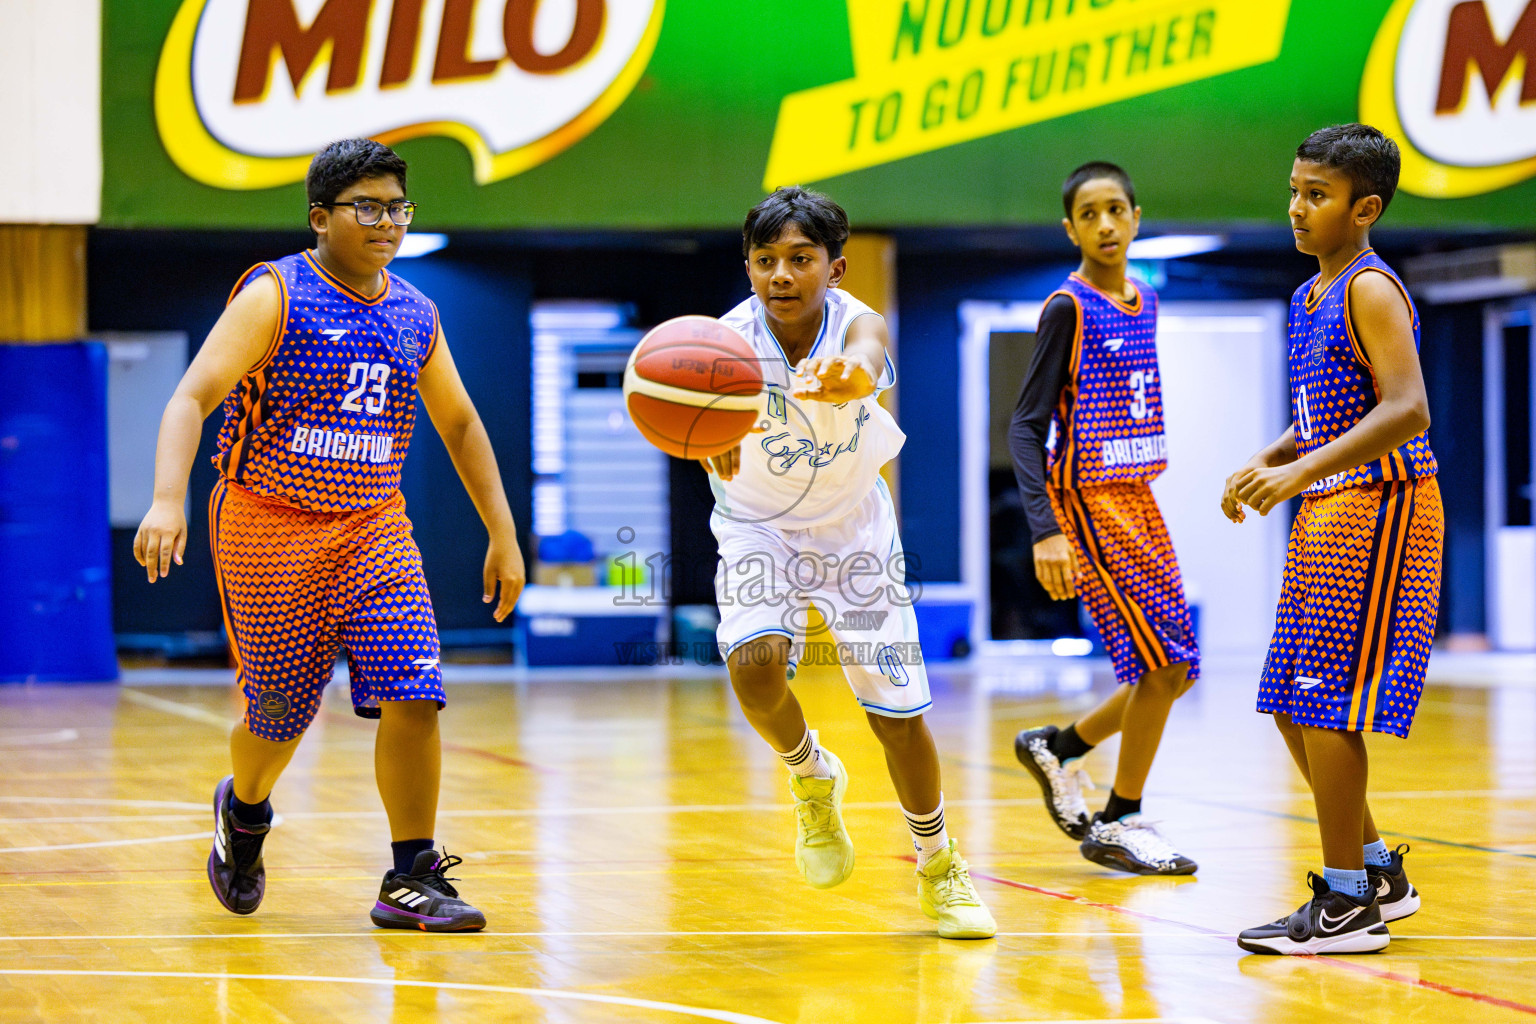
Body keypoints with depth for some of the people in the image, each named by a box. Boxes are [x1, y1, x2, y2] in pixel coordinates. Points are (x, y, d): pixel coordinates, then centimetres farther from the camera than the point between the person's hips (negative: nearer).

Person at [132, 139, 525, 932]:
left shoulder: (414, 316, 5)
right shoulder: (274, 295, -11)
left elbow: (460, 425, 17)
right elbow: (191, 398, -20)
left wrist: (503, 533, 13)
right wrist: (167, 501, -35)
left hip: (373, 528, 4)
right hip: (269, 527, -4)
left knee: (411, 696, -12)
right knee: (280, 717, 6)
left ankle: (411, 880, -3)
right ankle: (243, 813, 40)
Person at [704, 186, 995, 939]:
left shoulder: (857, 324, -27)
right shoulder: (735, 337, -24)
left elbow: (865, 359, -52)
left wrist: (847, 376, -78)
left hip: (852, 526, 0)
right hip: (759, 527, 0)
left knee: (899, 712, 0)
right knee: (755, 664, -27)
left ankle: (939, 867, 26)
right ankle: (812, 777, 7)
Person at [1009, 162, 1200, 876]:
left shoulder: (1143, 304, 11)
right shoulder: (1068, 308, -11)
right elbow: (1026, 426, -16)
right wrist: (1045, 529, -25)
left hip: (1137, 498, 8)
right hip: (1087, 501, -8)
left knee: (1175, 669, 6)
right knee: (1164, 663, -10)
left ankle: (1058, 748, 24)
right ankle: (1118, 824, 2)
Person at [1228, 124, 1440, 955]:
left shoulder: (1371, 291, -13)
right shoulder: (1310, 297, 16)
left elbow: (1407, 411, -24)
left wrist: (1301, 473, -29)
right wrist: (1264, 465, 9)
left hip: (1375, 507, -10)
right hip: (1326, 514, 10)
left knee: (1326, 705, -9)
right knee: (1292, 706, 11)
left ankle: (1347, 903, -2)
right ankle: (1378, 871, 22)